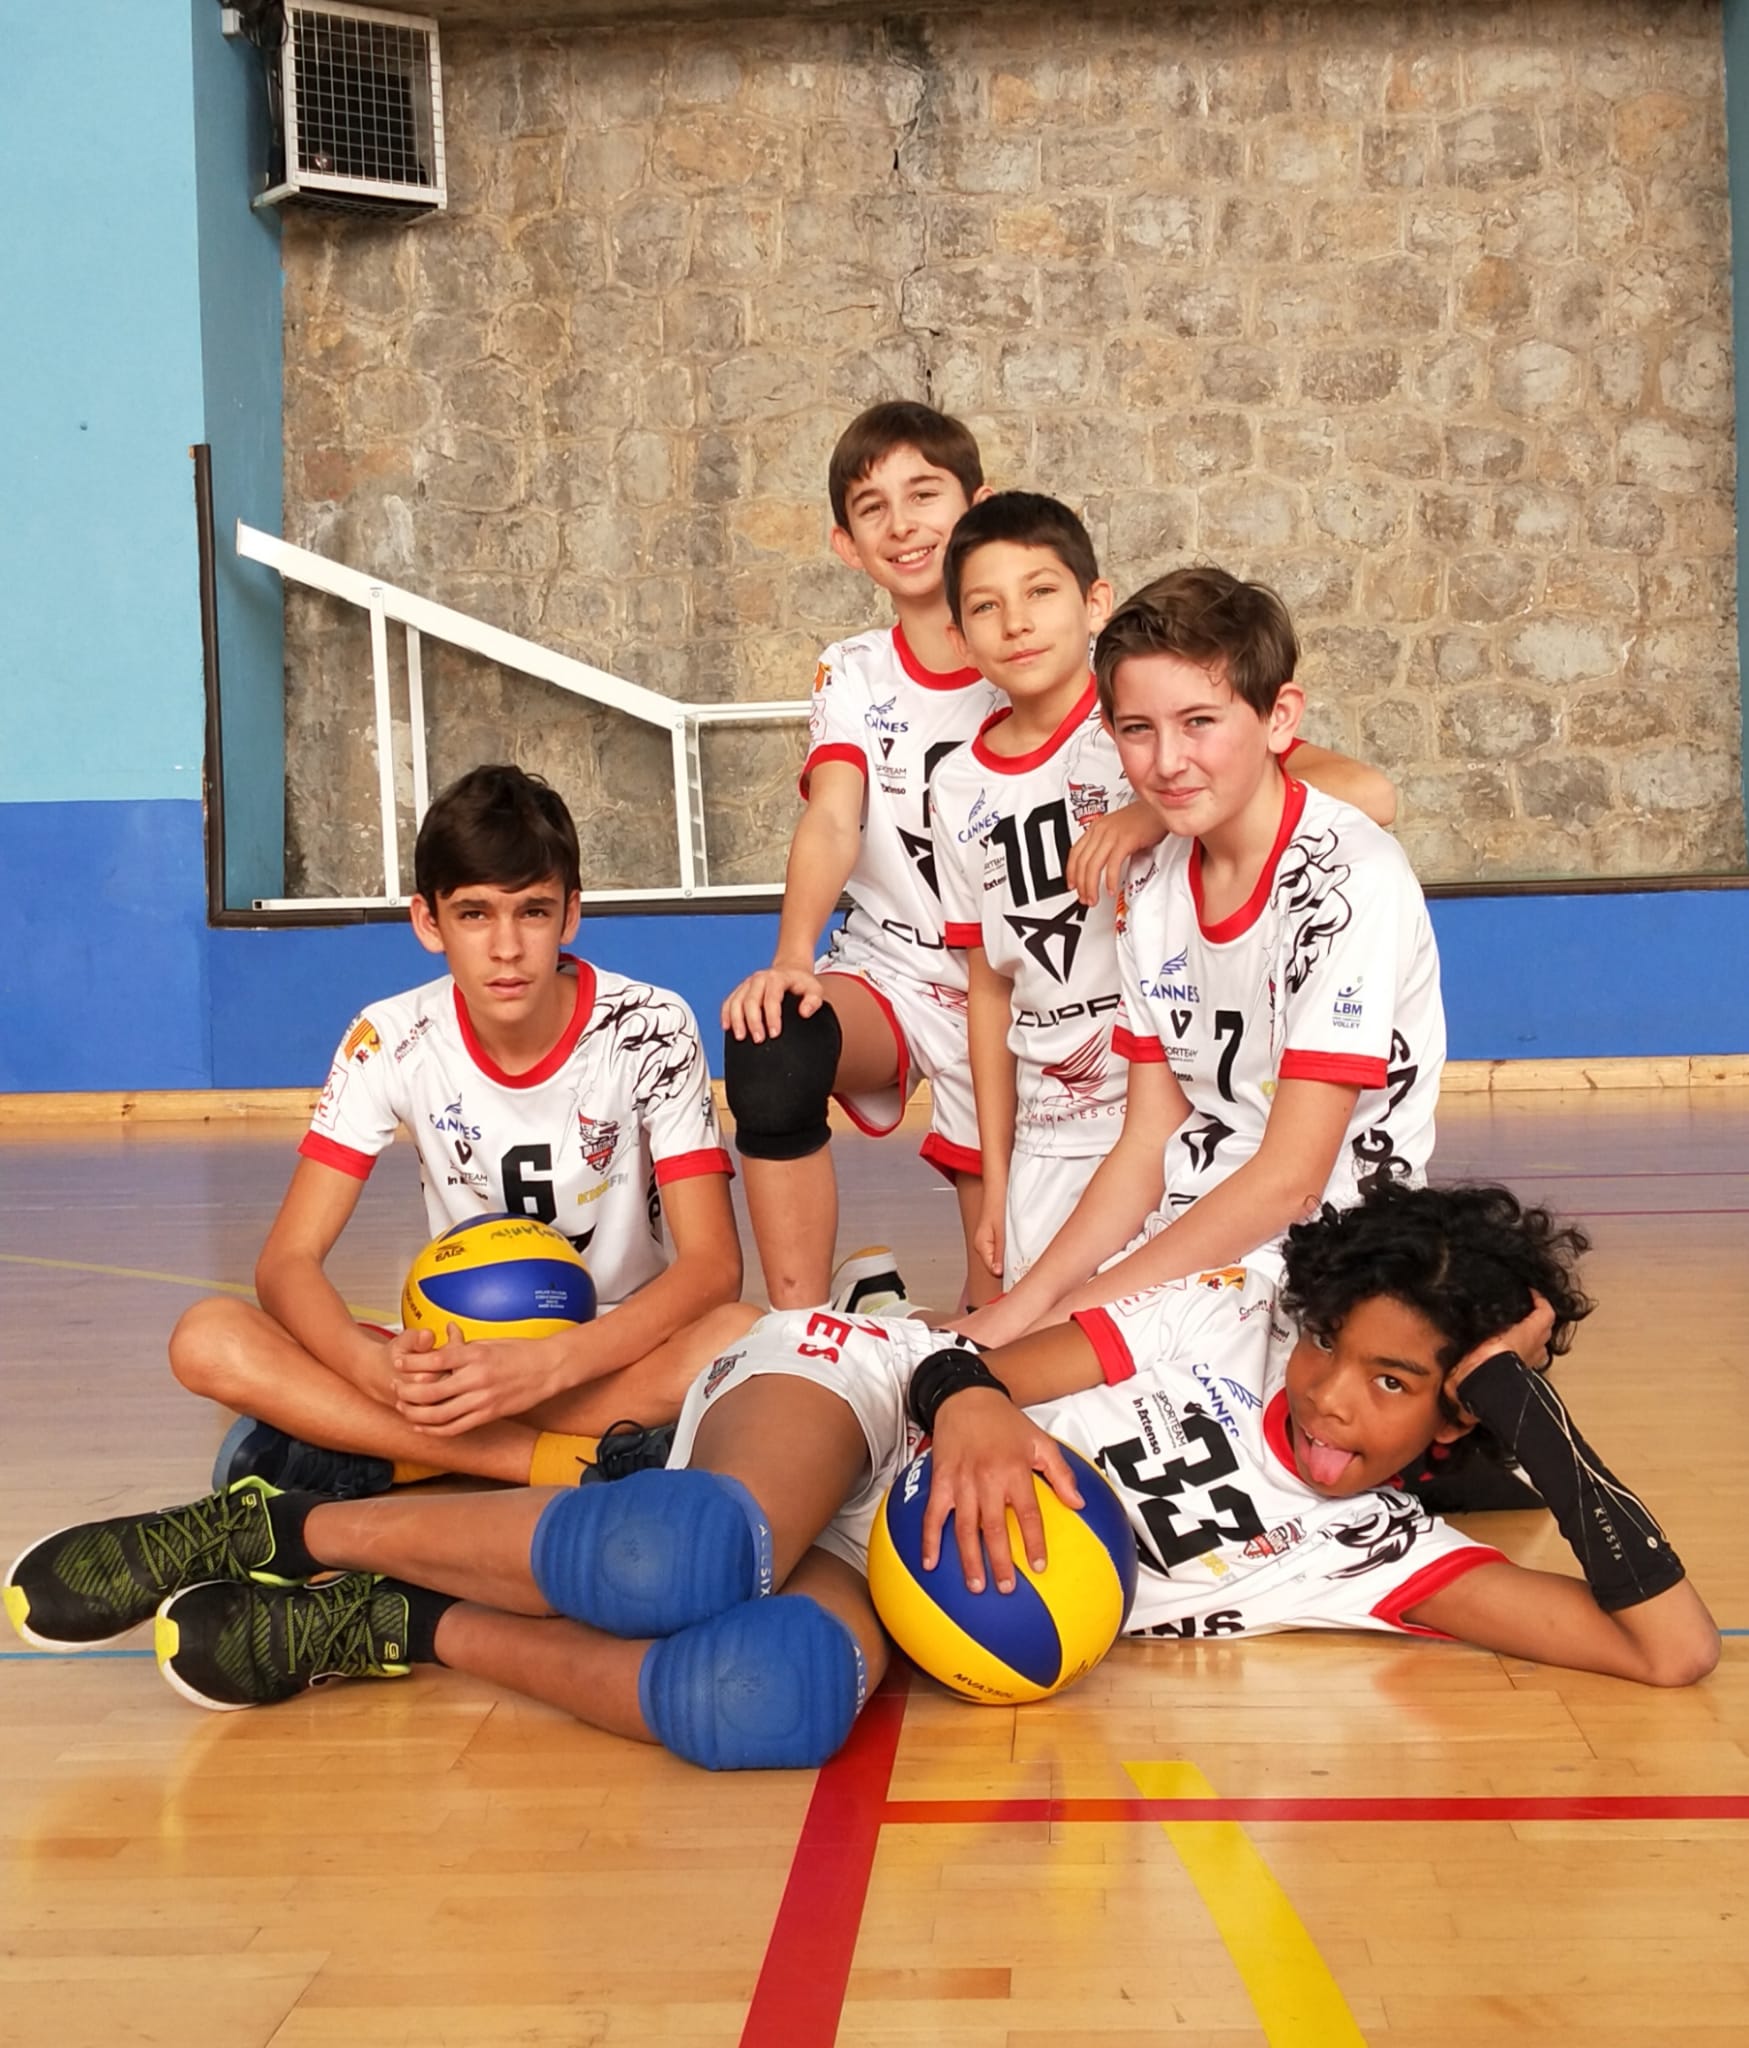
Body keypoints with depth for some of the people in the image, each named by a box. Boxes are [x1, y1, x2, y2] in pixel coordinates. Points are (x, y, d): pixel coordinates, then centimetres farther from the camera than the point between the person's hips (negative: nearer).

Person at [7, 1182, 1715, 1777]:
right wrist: (965, 1402, -30)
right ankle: (282, 1530, -17)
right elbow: (981, 1358, -6)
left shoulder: (1375, 1558, 2)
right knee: (681, 1562, -41)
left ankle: (401, 1634, -15)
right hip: (857, 1397, -2)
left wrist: (1537, 1422, -11)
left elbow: (1674, 1648, -3)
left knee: (771, 1704, -38)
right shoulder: (1225, 1322, -3)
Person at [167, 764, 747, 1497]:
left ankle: (359, 1450, -25)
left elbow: (712, 1265, -19)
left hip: (615, 1357, -2)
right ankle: (567, 1466, -29)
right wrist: (374, 1366, -34)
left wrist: (545, 1366, -34)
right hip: (463, 1359, 2)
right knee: (207, 1340, -22)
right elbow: (288, 1259, -11)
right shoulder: (391, 1041, -8)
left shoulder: (649, 1029, -13)